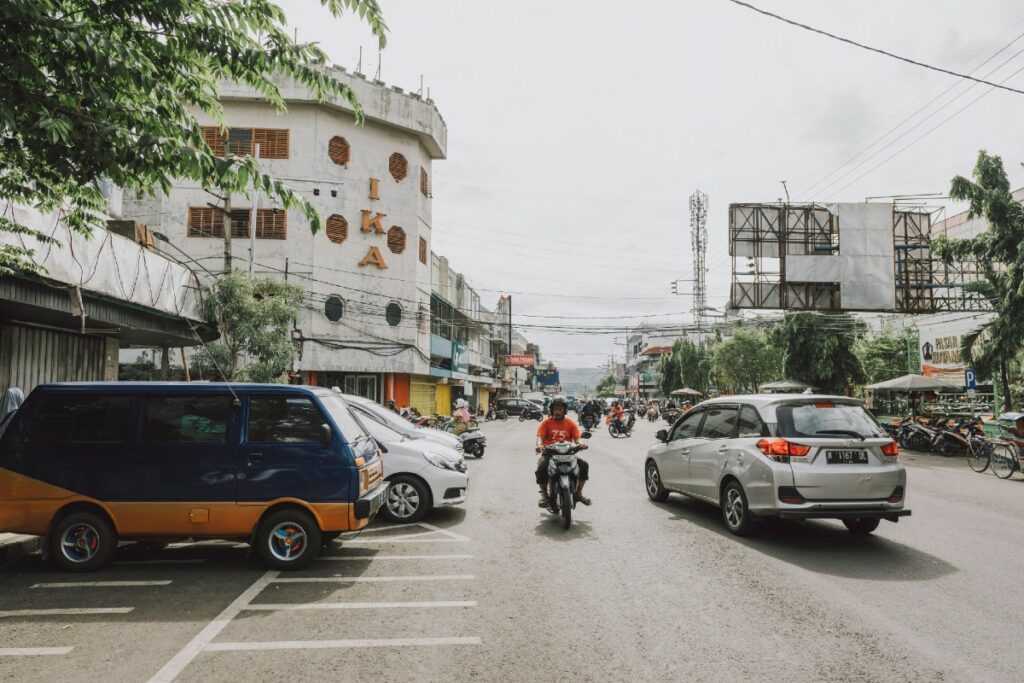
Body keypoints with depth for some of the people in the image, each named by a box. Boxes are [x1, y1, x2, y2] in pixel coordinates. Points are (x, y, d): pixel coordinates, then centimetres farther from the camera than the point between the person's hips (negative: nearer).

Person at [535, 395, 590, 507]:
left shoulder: (570, 423, 11)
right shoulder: (546, 422, 5)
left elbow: (577, 438, 2)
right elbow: (540, 437, -6)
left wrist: (580, 444, -23)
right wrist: (540, 445, -29)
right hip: (549, 453, -2)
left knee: (584, 465, -18)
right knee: (541, 467, -32)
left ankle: (578, 493, -1)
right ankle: (544, 494, -8)